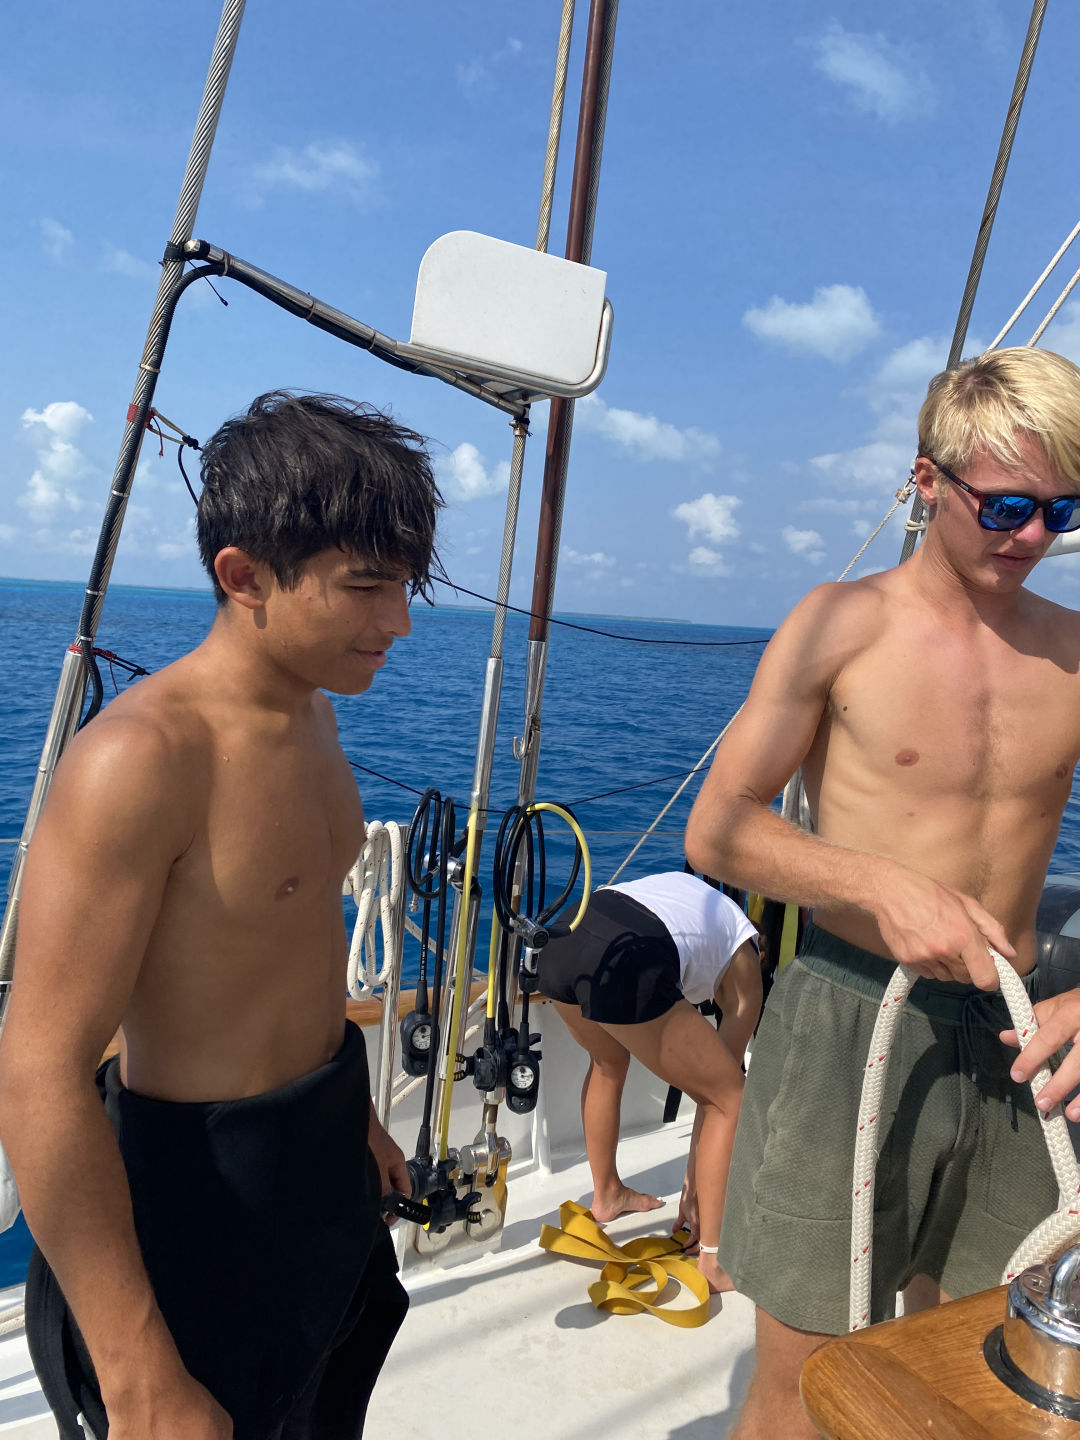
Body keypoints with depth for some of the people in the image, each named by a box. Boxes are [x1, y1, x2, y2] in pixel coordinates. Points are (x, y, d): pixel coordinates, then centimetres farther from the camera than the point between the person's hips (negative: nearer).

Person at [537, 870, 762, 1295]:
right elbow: (717, 1089, 25)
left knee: (608, 1062, 37)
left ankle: (607, 1195, 51)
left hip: (560, 942, 7)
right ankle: (713, 1259, 18)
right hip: (628, 966, -6)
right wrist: (693, 1187, 33)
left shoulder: (683, 888, 39)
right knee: (730, 1099, 17)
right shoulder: (745, 964, 24)